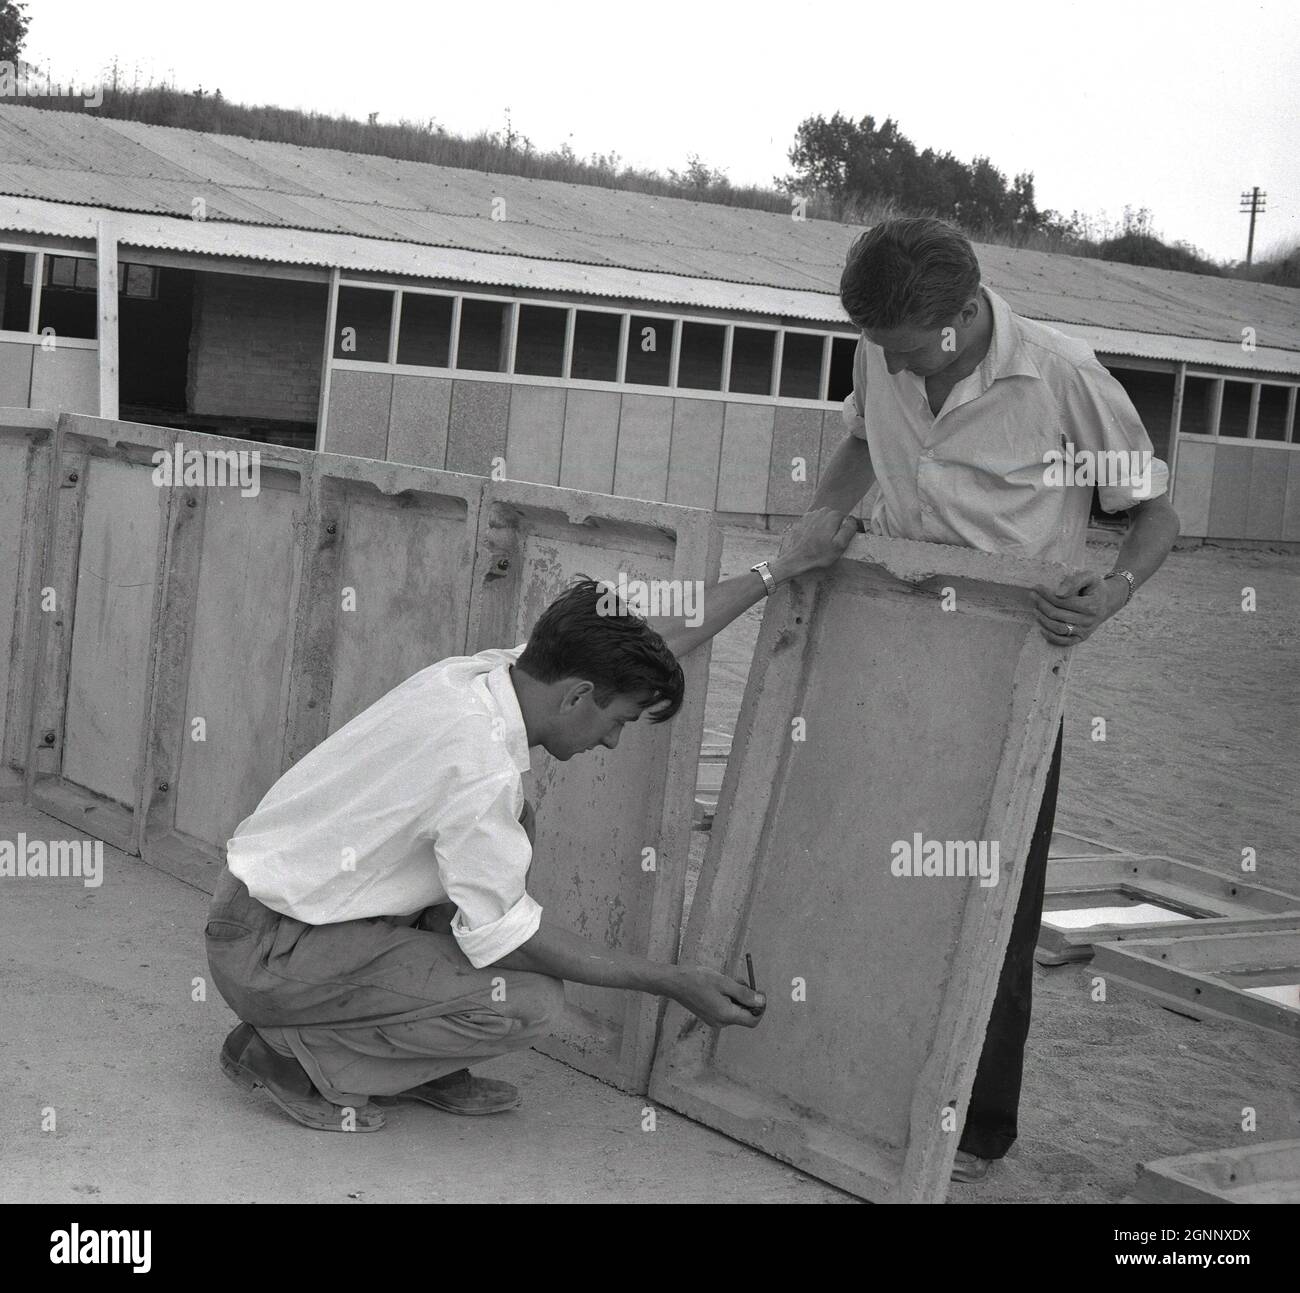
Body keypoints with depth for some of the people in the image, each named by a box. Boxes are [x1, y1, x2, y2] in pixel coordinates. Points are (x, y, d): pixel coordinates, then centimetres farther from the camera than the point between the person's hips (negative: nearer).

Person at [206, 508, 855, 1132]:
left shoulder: (490, 671, -1)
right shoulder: (480, 766, -27)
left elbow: (656, 640, 12)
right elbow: (505, 935, -18)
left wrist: (778, 569, 16)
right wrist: (674, 982, -10)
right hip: (269, 954, -10)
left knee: (510, 824, 15)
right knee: (528, 1004, -17)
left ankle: (425, 1068, 16)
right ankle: (289, 1052, -3)